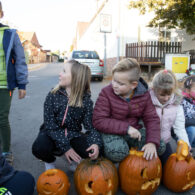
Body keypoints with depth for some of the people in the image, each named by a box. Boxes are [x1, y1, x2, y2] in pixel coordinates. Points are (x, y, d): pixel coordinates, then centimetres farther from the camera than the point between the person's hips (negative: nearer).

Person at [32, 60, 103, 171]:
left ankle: (72, 159, 10)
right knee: (39, 148, -33)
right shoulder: (53, 95, -9)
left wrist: (95, 143, -32)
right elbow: (50, 125, -13)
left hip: (73, 135, 1)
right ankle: (50, 160, 7)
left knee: (92, 150, -27)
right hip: (53, 134, 0)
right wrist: (65, 147, -23)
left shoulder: (86, 100, -7)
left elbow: (90, 126, -9)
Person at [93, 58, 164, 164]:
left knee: (160, 147, -12)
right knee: (117, 151, -35)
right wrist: (126, 128, -27)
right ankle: (110, 161, 3)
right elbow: (98, 120, -19)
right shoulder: (106, 93, -15)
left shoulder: (144, 95, -6)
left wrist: (152, 142, -22)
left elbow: (152, 119, -4)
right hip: (112, 131, -4)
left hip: (134, 130, 4)